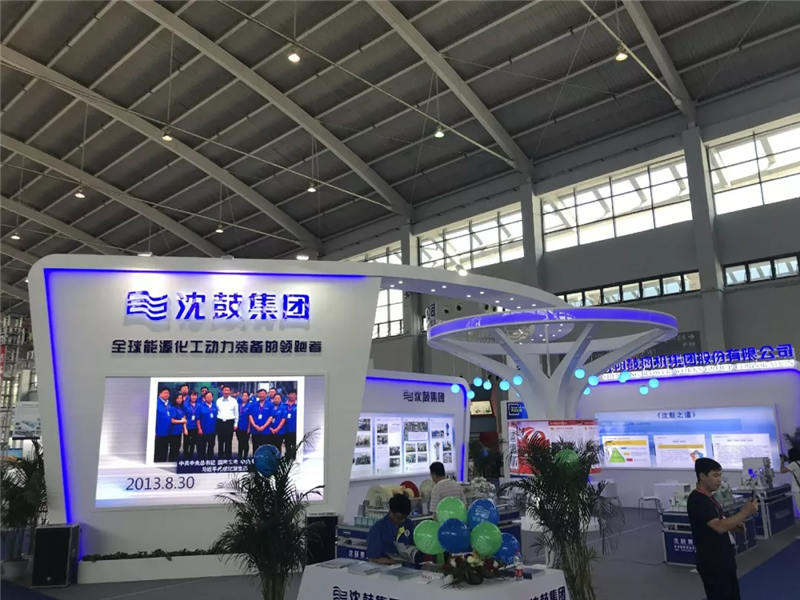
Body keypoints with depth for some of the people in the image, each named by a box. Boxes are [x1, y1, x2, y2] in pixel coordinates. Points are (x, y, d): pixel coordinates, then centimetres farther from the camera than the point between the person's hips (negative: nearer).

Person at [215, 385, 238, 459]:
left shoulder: (233, 401, 2)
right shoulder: (218, 400, 6)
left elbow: (236, 413, 7)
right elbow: (216, 412, 11)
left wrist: (236, 424, 5)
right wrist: (215, 422, 7)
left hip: (230, 422, -2)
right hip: (220, 422, 2)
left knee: (229, 442, 1)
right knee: (220, 441, 7)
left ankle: (228, 457, 6)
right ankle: (220, 457, 15)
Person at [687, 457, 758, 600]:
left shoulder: (709, 498, 11)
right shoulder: (696, 500, -21)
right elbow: (719, 527, -29)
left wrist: (734, 525, 1)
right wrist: (745, 512, -27)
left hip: (724, 559, 10)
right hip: (712, 563, -10)